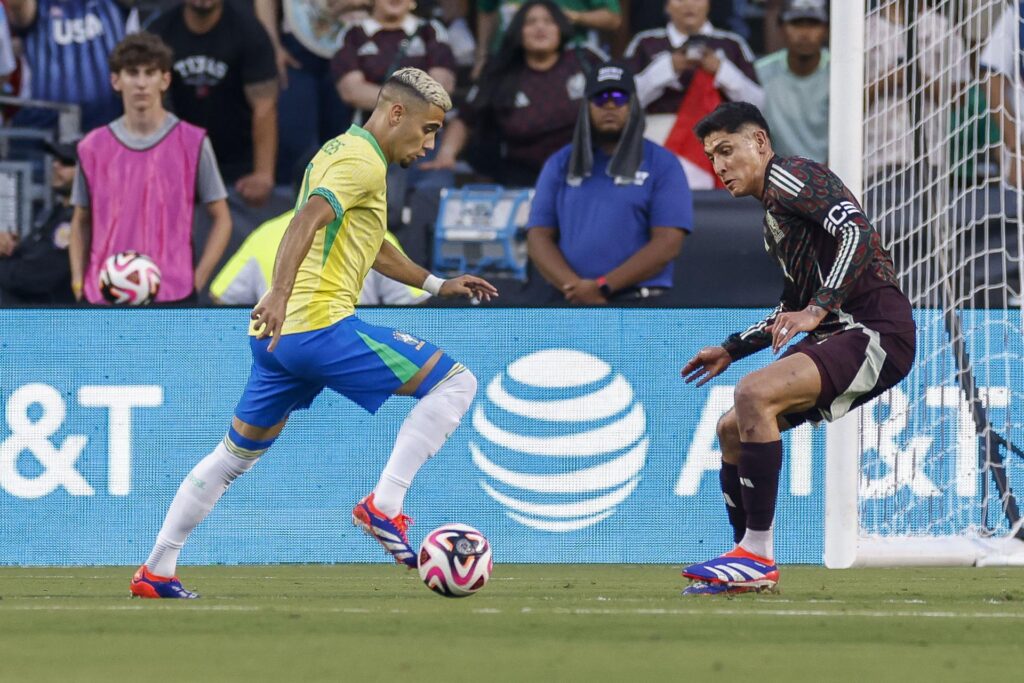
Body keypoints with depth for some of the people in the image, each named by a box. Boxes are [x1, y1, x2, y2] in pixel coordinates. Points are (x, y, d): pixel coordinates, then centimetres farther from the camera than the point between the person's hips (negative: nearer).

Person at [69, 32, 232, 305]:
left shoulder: (193, 144, 0)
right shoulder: (93, 148, 7)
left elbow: (221, 219, 5)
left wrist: (196, 281, -6)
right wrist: (78, 283, 4)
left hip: (172, 301, -2)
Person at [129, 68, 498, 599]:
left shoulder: (342, 151, 24)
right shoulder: (363, 161, -8)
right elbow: (309, 219, -25)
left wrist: (436, 284, 38)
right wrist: (280, 294, -38)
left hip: (277, 333, 10)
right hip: (320, 327, -10)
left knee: (236, 455, 20)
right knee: (454, 383, -7)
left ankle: (156, 572, 22)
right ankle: (384, 506, -13)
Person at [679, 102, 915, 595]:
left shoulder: (788, 176, -6)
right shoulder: (773, 219, 24)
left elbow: (857, 231, -22)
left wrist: (818, 310, -28)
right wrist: (731, 349, 29)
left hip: (877, 330, -11)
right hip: (839, 334, 11)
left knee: (754, 393, -26)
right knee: (732, 428, 11)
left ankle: (758, 554, -23)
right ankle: (749, 570, 15)